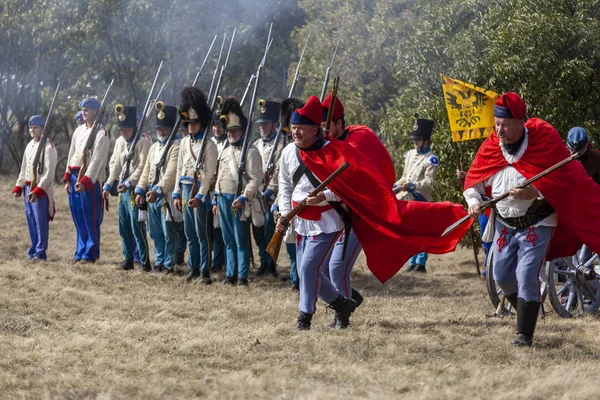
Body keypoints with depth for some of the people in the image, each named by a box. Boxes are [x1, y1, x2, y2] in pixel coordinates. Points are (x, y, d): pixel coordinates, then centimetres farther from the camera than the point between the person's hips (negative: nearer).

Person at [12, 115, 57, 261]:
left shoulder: (48, 147, -11)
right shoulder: (30, 146, 15)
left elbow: (49, 172, -17)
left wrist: (38, 190, -22)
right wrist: (18, 187, 13)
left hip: (41, 190, -8)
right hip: (28, 188, 8)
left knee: (41, 221, -5)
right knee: (31, 220, 11)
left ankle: (40, 252, 0)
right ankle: (34, 249, 20)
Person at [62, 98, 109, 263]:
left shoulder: (101, 133, -9)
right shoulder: (79, 131, 15)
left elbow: (98, 160, -15)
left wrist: (85, 181, -19)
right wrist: (67, 179, 11)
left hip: (90, 179, -7)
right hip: (75, 177, 7)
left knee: (90, 220, -3)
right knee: (78, 218, 10)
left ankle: (90, 254, 3)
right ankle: (80, 252, 17)